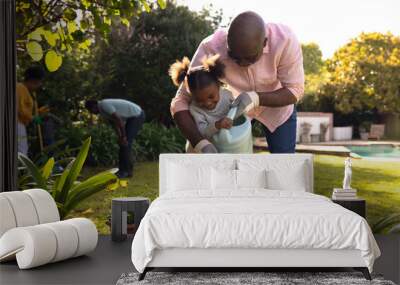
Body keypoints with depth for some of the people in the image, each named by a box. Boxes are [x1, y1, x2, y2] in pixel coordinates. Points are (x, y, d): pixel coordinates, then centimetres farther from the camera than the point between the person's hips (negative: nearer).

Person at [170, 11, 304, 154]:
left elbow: (295, 90, -25)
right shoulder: (210, 49, -36)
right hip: (233, 106, 0)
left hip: (277, 106, 0)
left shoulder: (285, 40, -37)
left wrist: (256, 98, -44)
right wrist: (201, 143, -50)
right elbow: (180, 102, -34)